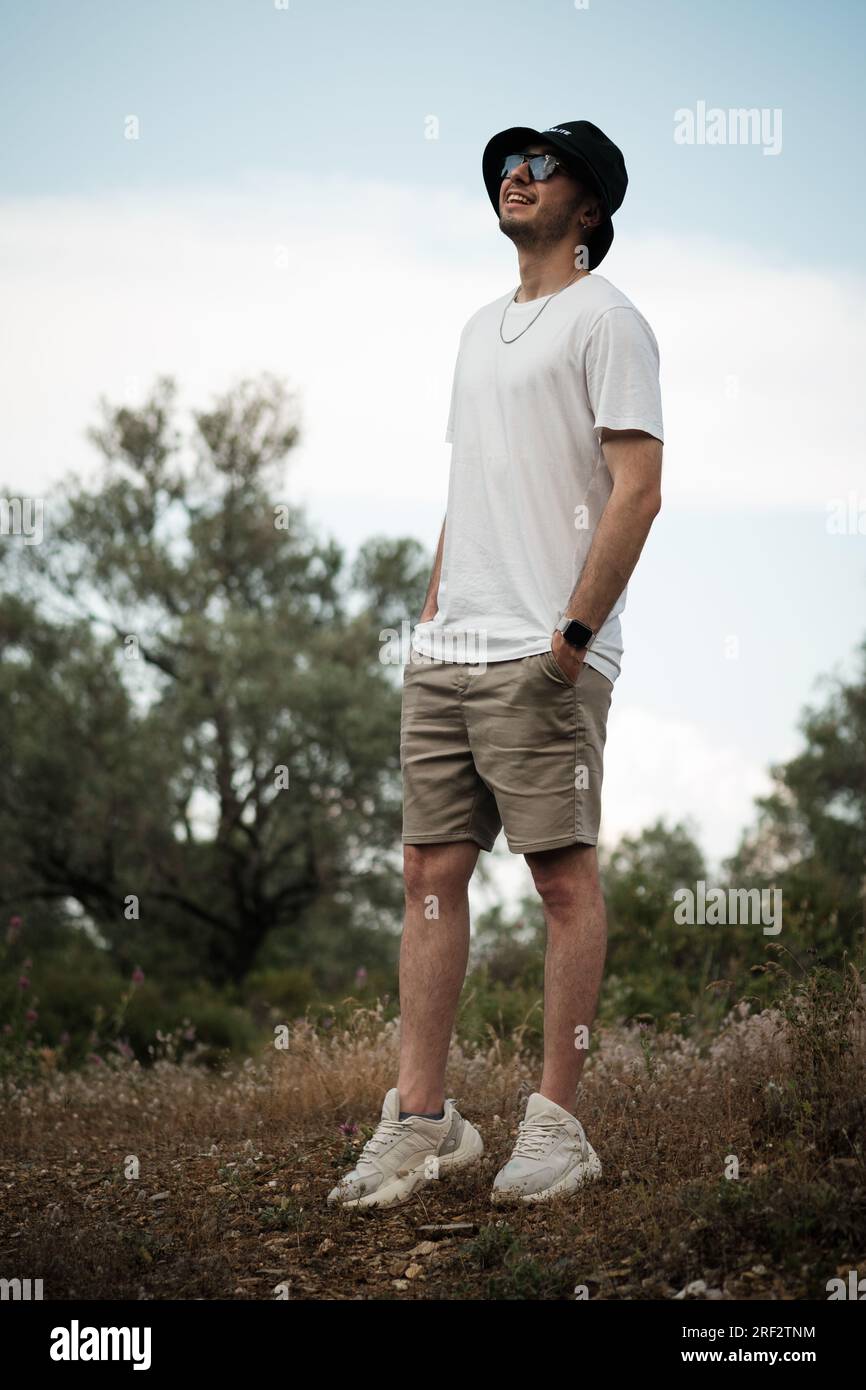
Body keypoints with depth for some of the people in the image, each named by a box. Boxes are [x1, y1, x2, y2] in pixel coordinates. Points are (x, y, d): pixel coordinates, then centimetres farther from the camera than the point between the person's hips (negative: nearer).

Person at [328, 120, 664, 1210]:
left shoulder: (603, 318, -3)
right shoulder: (480, 329, 22)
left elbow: (637, 490, -12)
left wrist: (573, 634, -17)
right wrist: (432, 612, 15)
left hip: (546, 657, -8)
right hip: (445, 653, 8)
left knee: (564, 877, -4)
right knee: (430, 873, 5)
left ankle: (556, 1122, 2)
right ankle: (420, 1120, 8)